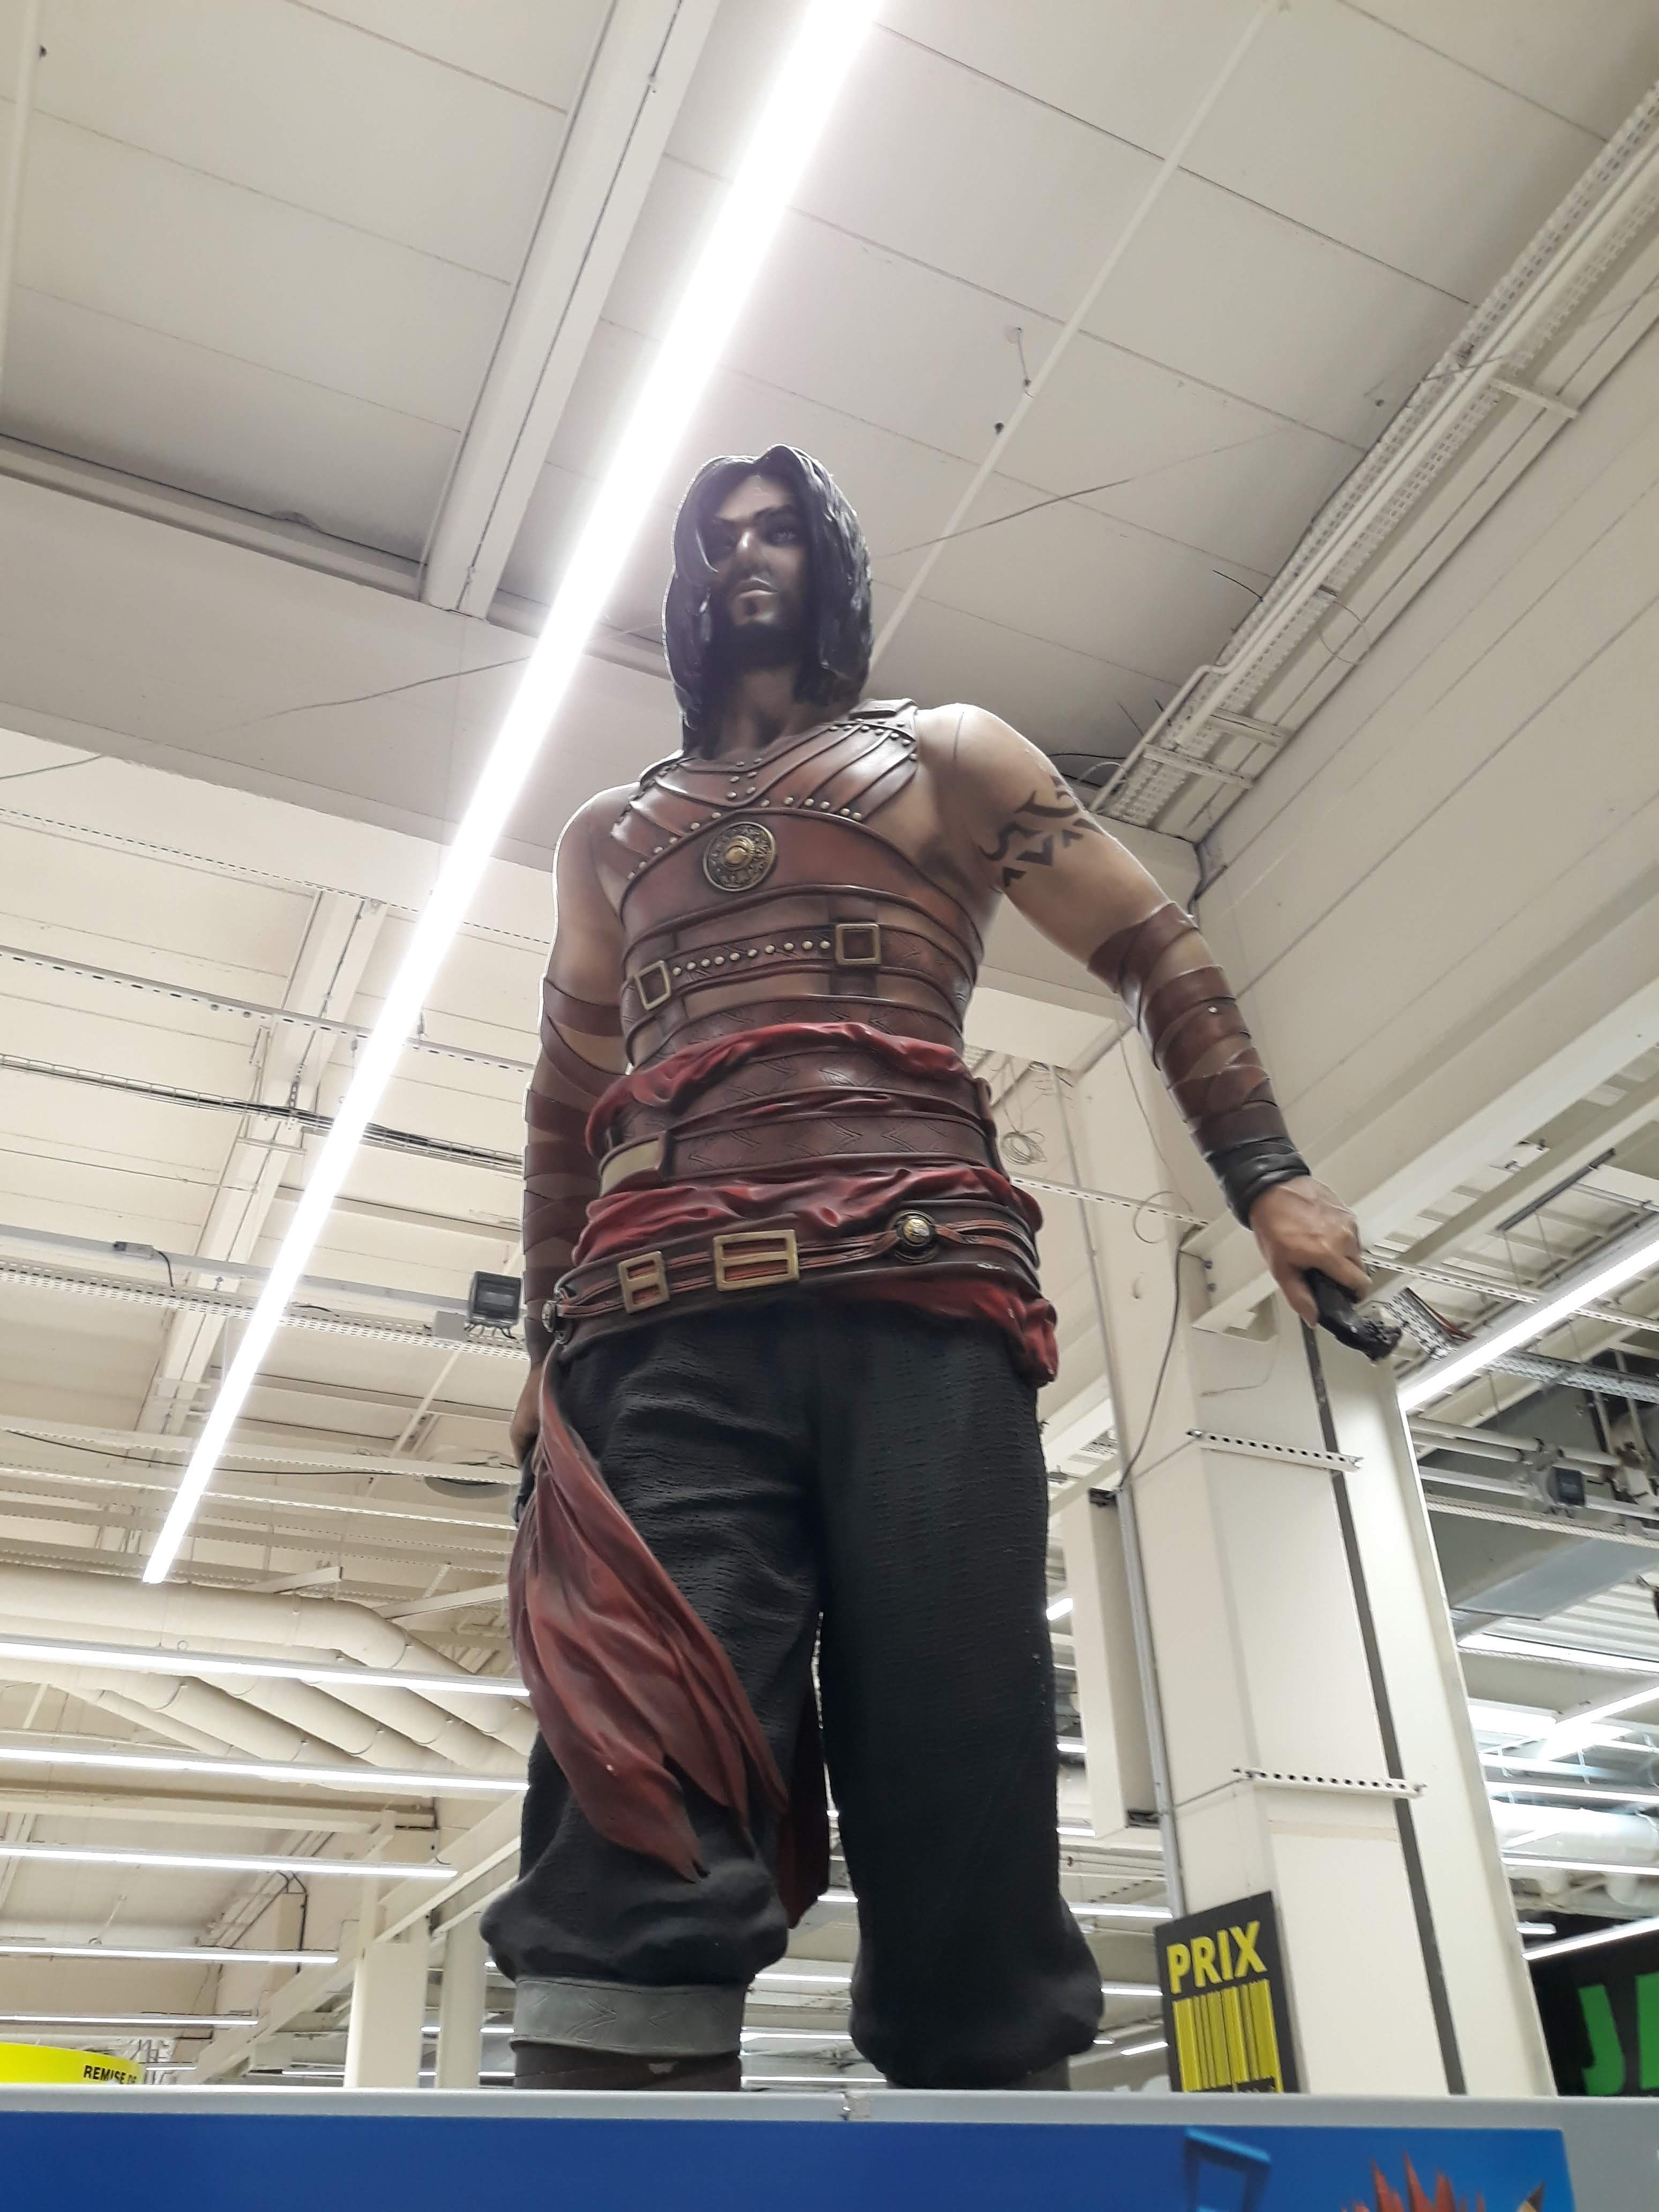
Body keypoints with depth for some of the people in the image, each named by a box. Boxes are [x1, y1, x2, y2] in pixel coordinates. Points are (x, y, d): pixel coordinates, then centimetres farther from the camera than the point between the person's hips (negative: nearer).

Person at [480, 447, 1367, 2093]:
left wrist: (1266, 1176, 3)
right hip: (663, 1328, 2)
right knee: (643, 1794, -13)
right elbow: (565, 1108, 31)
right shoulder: (610, 835, 32)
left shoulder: (945, 756, 24)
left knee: (959, 1776, -6)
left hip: (916, 1295, -1)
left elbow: (1158, 951, 18)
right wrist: (548, 1343, 18)